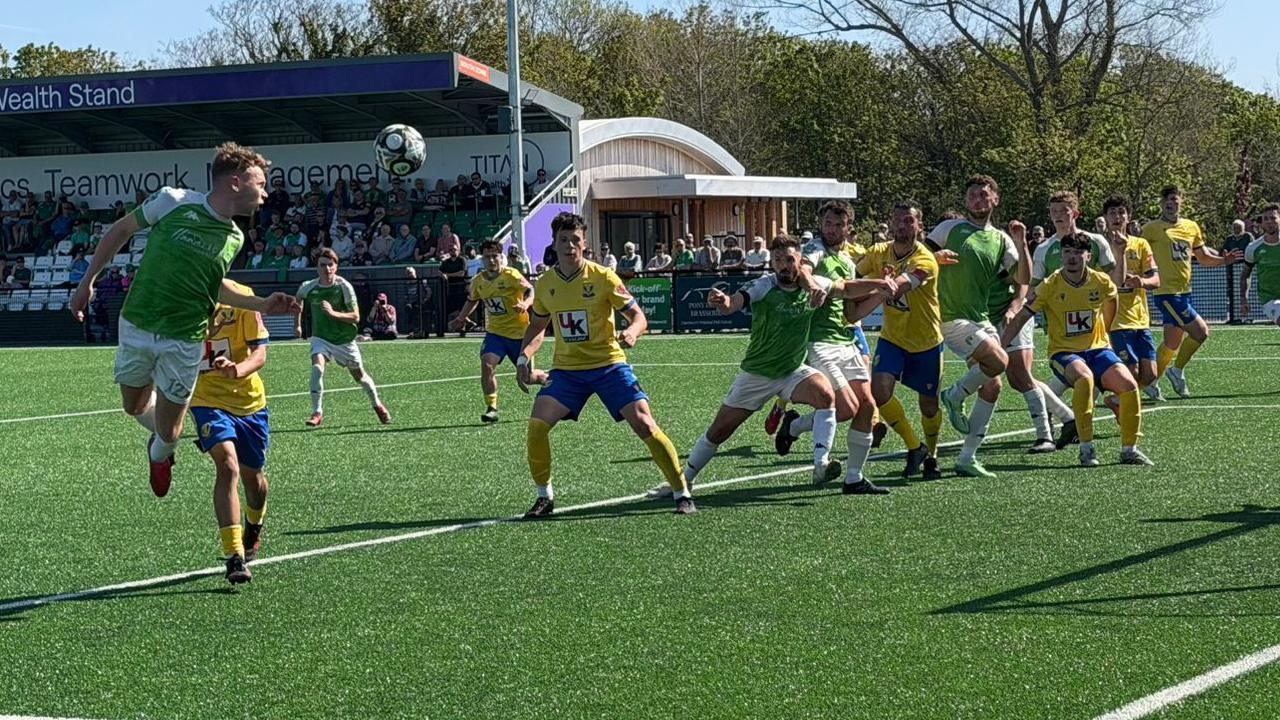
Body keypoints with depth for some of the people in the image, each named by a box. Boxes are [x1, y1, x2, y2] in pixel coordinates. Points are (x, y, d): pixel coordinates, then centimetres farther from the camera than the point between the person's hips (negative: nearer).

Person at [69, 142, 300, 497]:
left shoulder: (233, 238, -1)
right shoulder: (173, 202, -13)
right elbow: (122, 229, 1)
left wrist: (262, 305, 4)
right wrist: (88, 279, 1)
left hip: (184, 339, 2)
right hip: (136, 325, -2)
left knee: (168, 432, 4)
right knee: (134, 407, 14)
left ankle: (160, 454, 39)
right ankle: (160, 436, 48)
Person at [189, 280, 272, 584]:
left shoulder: (240, 296, -9)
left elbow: (259, 353, -13)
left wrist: (238, 370, -35)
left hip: (249, 399, 1)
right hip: (207, 399, -1)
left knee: (253, 475, 16)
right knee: (227, 466, -24)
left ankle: (253, 530, 51)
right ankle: (234, 559, -27)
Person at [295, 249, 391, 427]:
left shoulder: (344, 287, -19)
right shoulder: (309, 287, -11)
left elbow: (355, 317, -20)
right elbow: (298, 299, 15)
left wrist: (334, 313, -34)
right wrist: (297, 323, 15)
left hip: (344, 339, -1)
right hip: (321, 337, 1)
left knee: (359, 375, 13)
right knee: (317, 366, -26)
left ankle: (377, 405, 40)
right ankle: (317, 412, -19)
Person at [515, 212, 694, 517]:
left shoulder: (603, 278, -10)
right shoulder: (545, 284, 2)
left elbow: (638, 315, -7)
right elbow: (537, 326, 17)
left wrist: (632, 331, -30)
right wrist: (524, 358, 1)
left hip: (609, 364, -3)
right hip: (566, 369, 3)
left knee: (644, 424, -14)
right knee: (537, 423, -15)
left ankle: (682, 494, -3)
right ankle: (544, 497, 4)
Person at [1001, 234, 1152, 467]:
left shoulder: (1101, 282, -2)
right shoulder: (1050, 286, -9)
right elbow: (1021, 318, -4)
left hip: (1097, 349, 3)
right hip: (1063, 353, -3)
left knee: (1128, 385, -19)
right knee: (1084, 377, -36)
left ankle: (1129, 450, 0)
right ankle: (1086, 449, -26)